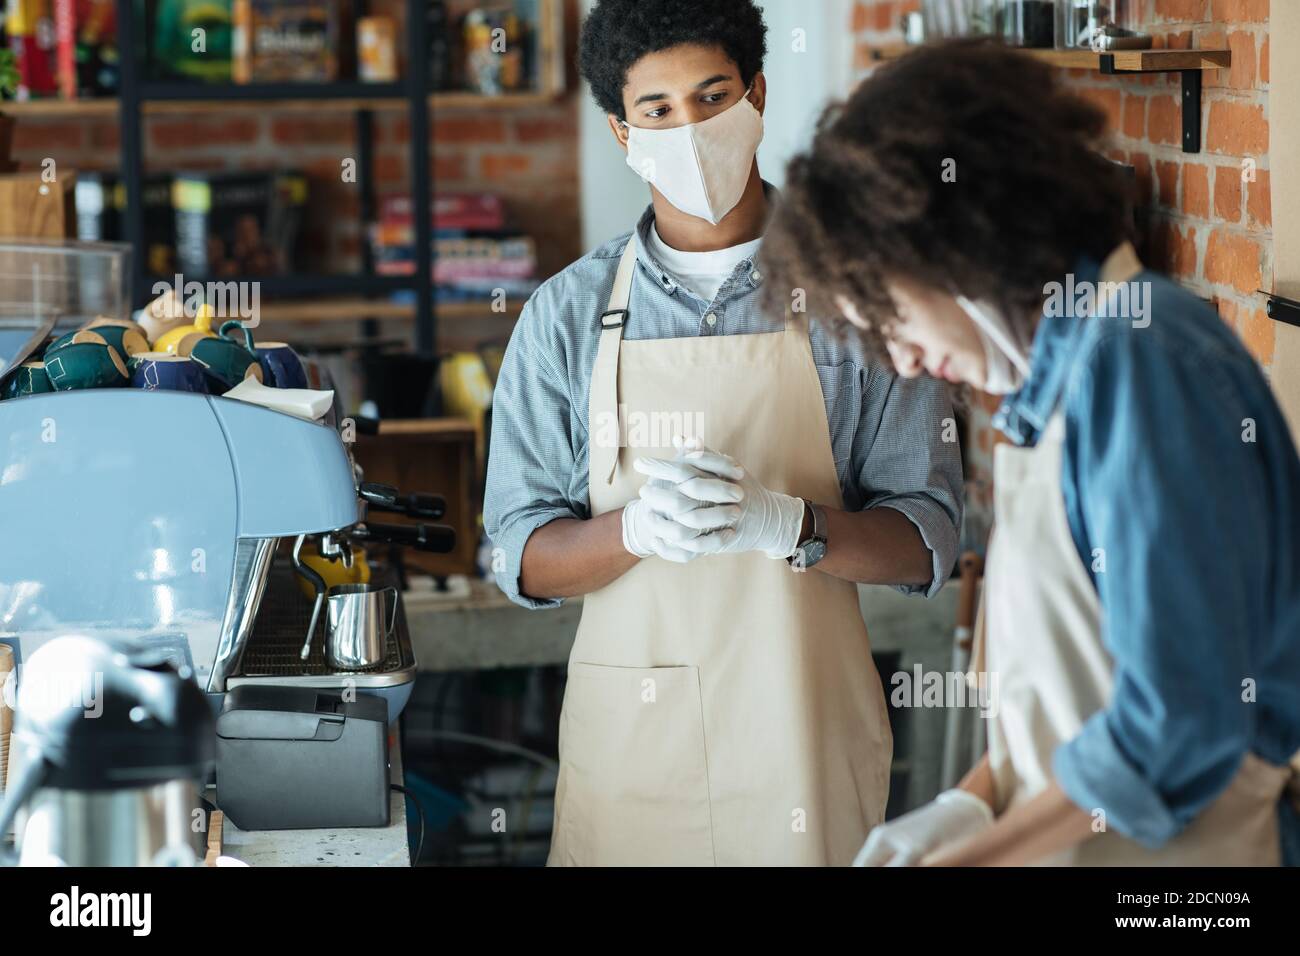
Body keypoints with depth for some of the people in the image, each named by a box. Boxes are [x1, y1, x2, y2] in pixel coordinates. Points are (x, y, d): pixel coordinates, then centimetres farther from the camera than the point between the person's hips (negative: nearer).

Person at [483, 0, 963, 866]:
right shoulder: (567, 315, 1)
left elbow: (926, 545, -4)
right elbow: (524, 560, -1)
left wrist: (782, 522, -22)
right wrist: (637, 528, -21)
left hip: (804, 733, -1)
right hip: (629, 734, 1)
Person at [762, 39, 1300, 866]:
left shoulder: (1142, 362, -18)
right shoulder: (1057, 380, 10)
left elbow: (1182, 722, -21)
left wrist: (965, 853, -13)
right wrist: (978, 798, 4)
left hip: (1173, 847, -8)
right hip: (1072, 839, 8)